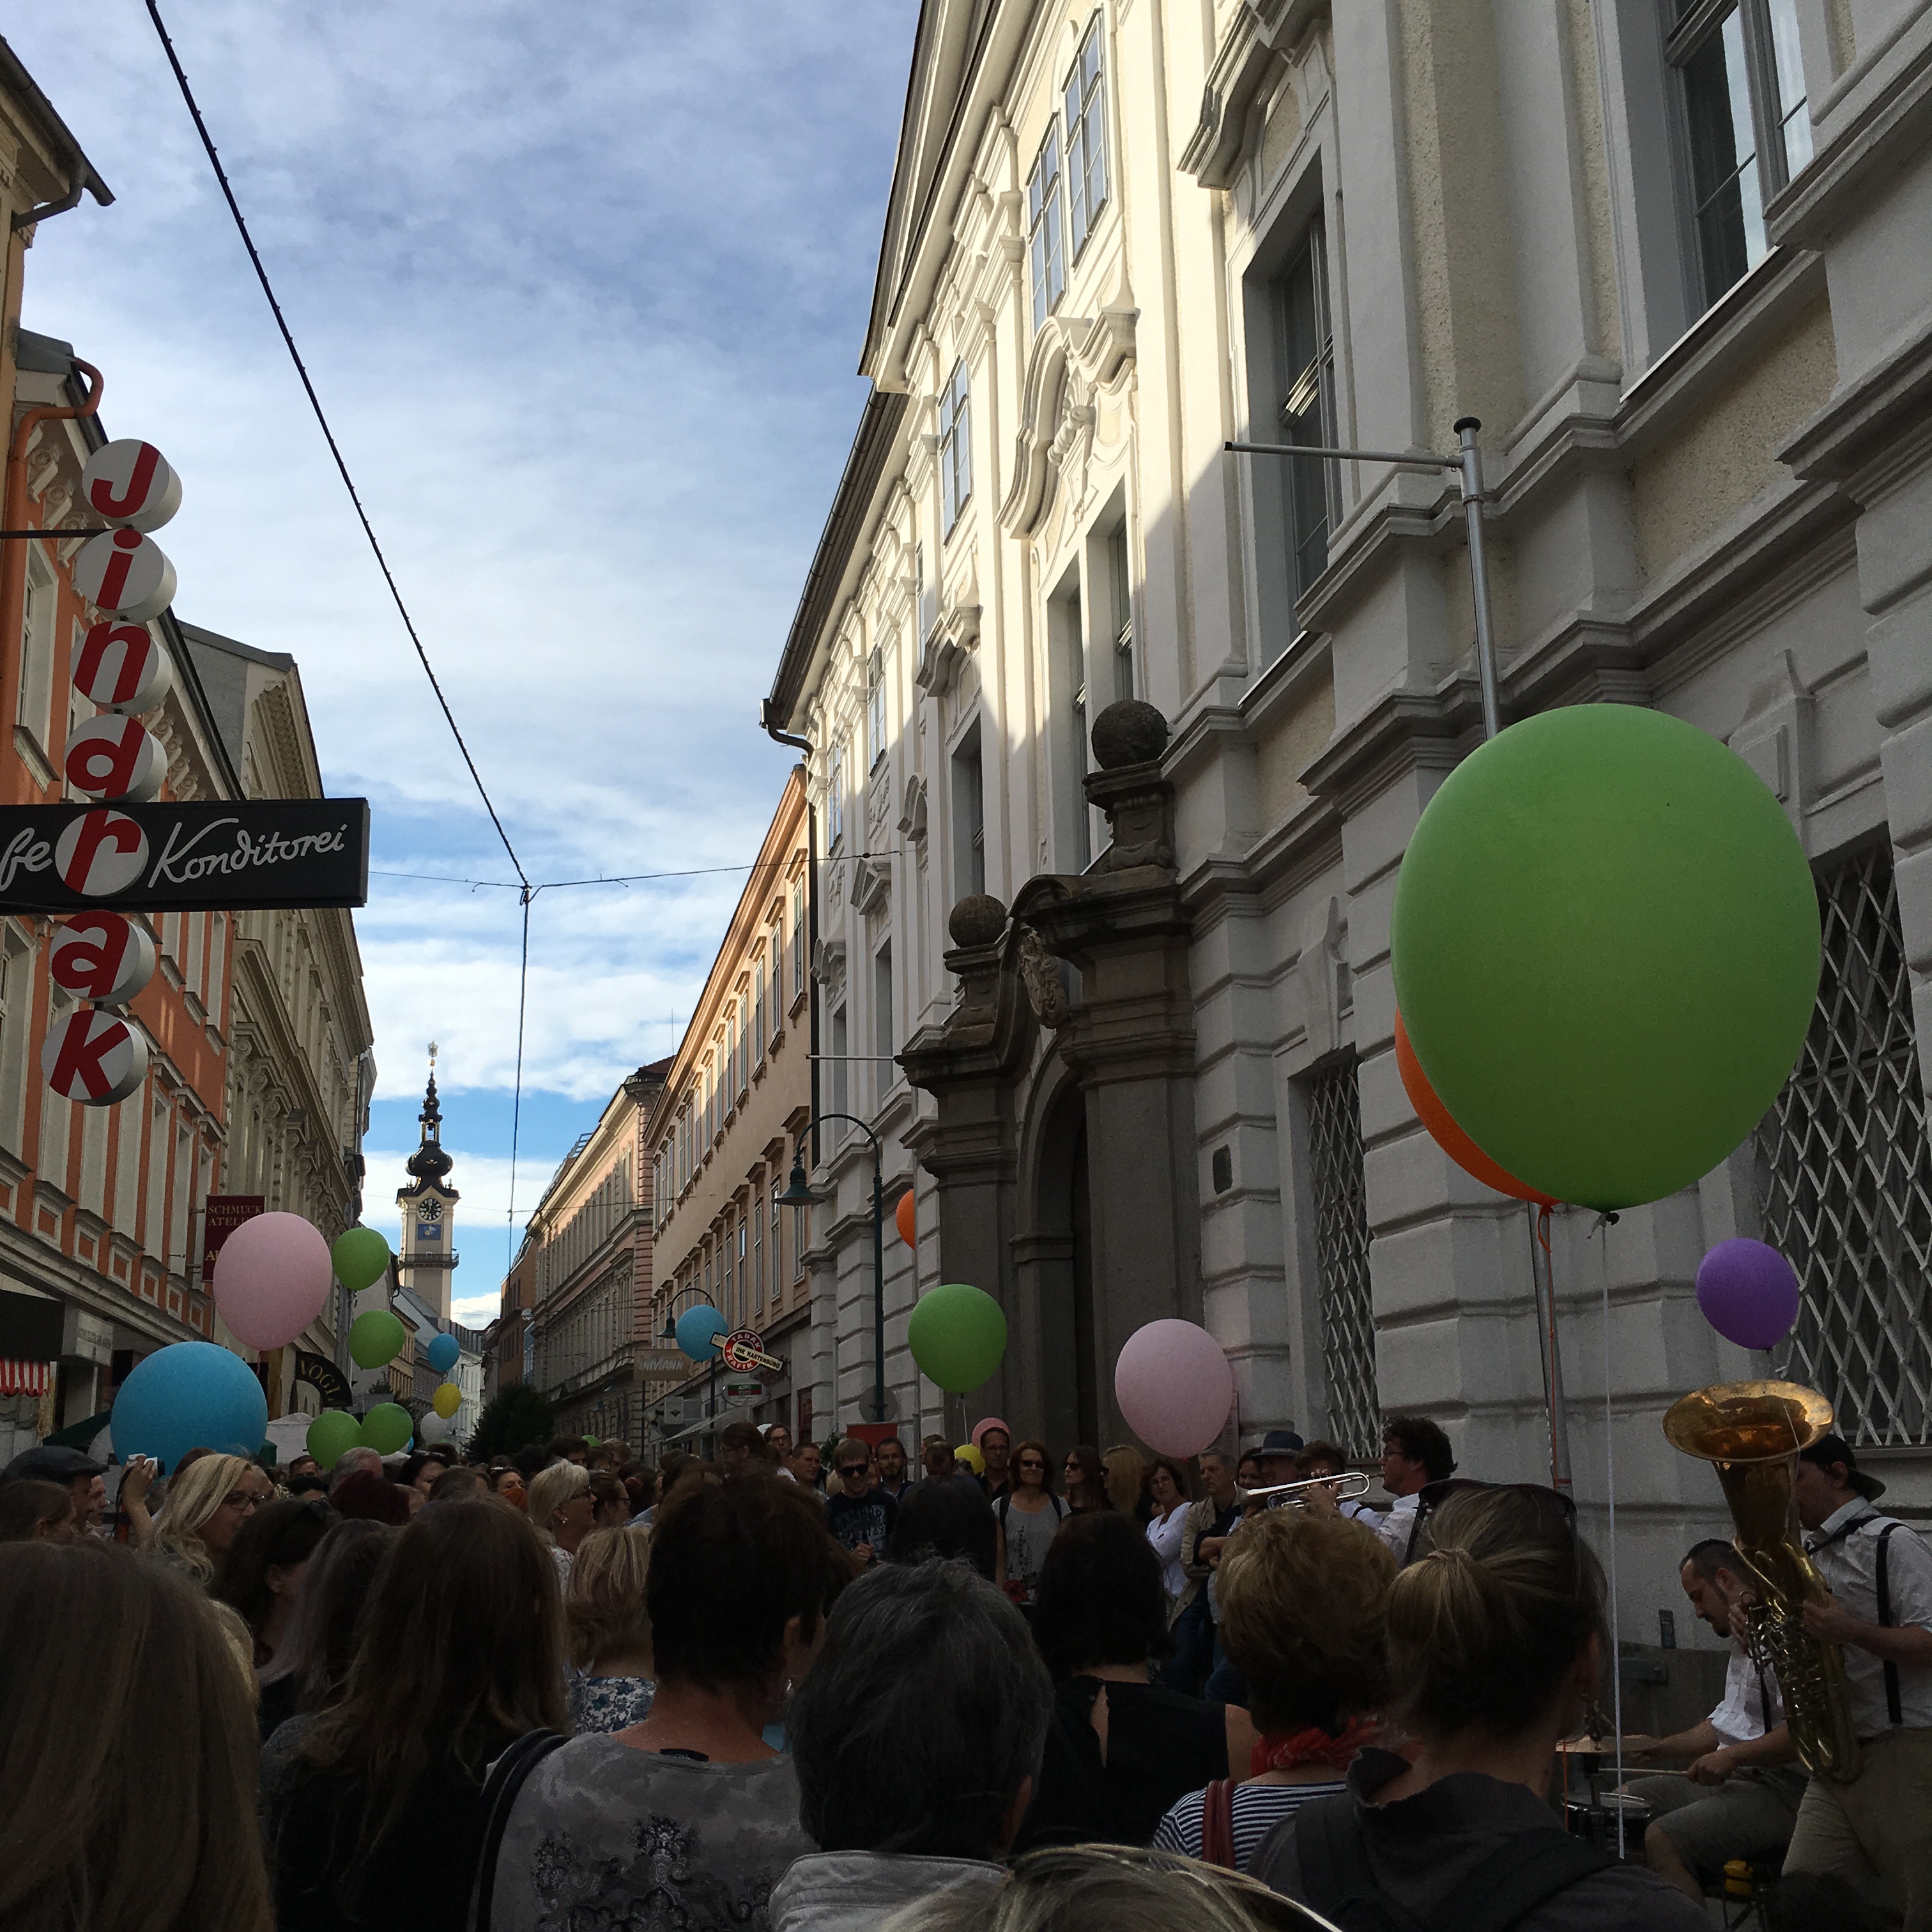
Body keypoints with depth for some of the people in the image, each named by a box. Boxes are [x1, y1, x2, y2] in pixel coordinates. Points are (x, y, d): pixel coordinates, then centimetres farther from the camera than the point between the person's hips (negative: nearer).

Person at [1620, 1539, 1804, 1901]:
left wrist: (1733, 1756, -21)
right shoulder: (1742, 1641, 19)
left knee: (1662, 1839, -26)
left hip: (1786, 1787, -11)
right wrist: (1662, 1748, 19)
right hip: (1739, 1778, 11)